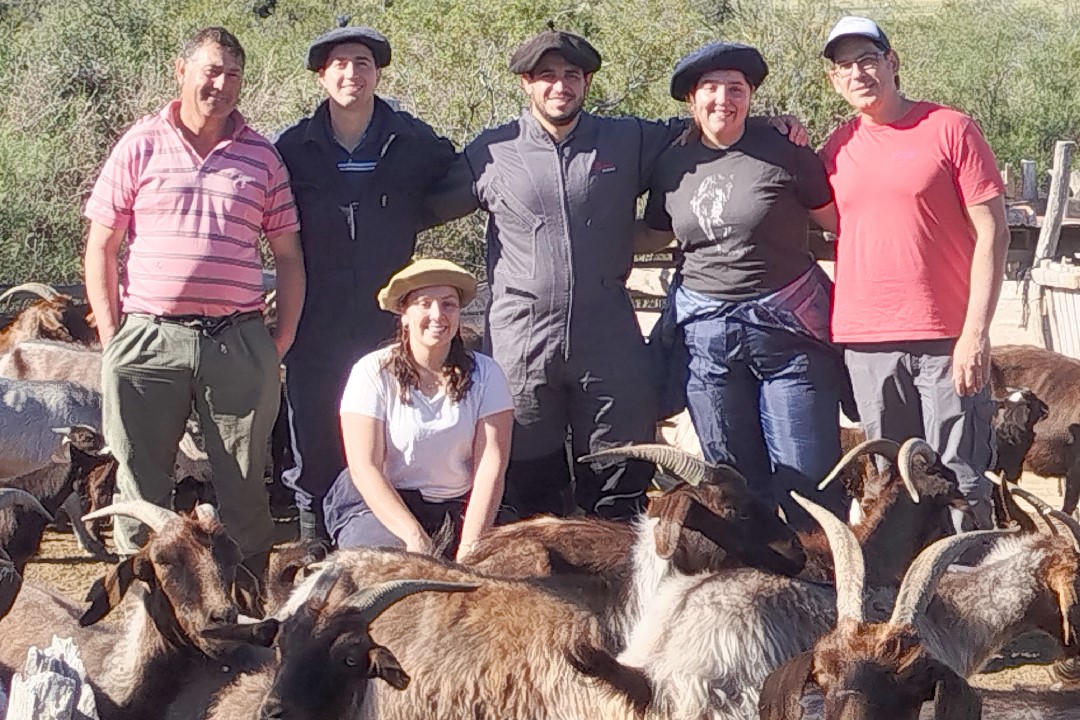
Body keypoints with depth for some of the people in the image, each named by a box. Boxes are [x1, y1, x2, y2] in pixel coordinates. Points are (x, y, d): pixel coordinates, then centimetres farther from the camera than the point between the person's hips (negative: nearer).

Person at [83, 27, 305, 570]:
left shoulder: (262, 157, 9)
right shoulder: (141, 146, 4)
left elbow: (288, 256, 12)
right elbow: (101, 246, 5)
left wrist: (282, 341, 3)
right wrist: (111, 339, -1)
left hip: (238, 342, 1)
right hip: (149, 340, -1)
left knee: (244, 485, 5)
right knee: (140, 484, 5)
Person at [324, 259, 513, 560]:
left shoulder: (484, 374, 1)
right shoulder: (373, 372, -4)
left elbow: (490, 466, -6)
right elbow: (364, 468, -11)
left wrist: (470, 546, -20)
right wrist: (414, 537, -23)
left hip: (458, 508, 2)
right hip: (380, 504, -2)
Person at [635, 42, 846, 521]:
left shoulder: (784, 154, -3)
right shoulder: (672, 164, 9)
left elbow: (844, 224, 0)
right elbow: (652, 236, 24)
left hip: (787, 329, -4)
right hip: (706, 333, 4)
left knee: (806, 477, -3)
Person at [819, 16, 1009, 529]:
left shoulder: (949, 129, -1)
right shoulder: (836, 148, 11)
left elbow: (992, 232, -4)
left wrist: (976, 332, -11)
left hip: (946, 339, -4)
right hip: (865, 343, 4)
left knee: (960, 481, -3)